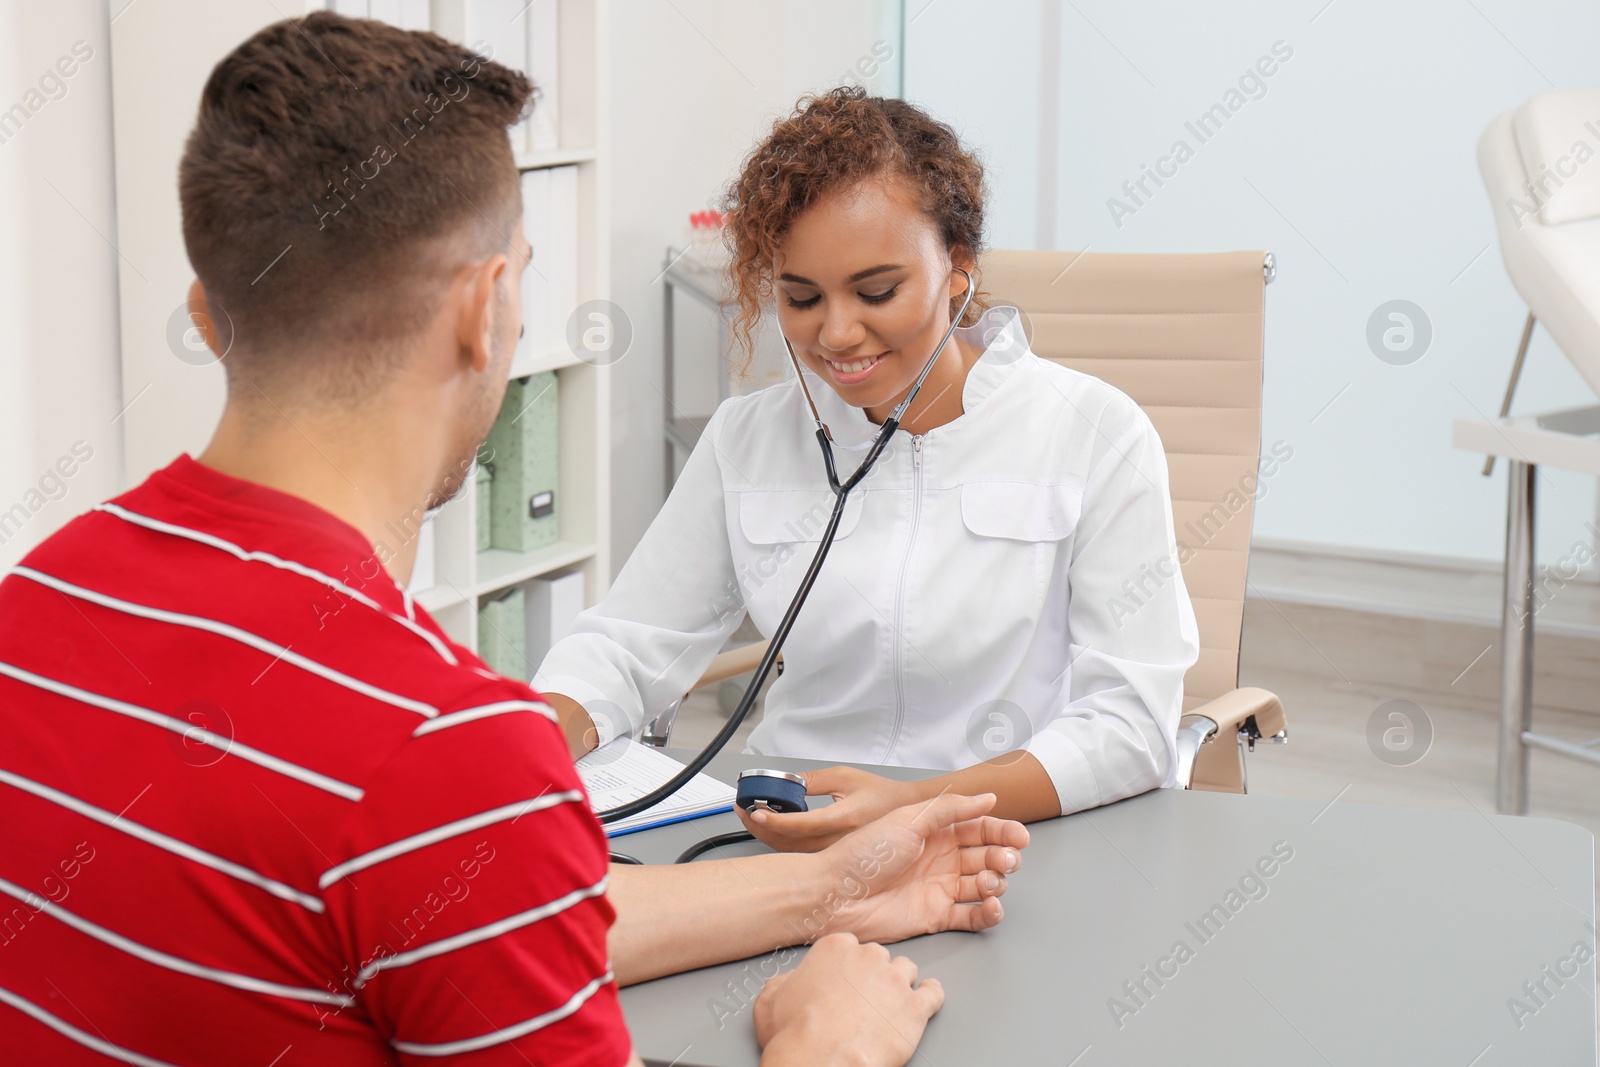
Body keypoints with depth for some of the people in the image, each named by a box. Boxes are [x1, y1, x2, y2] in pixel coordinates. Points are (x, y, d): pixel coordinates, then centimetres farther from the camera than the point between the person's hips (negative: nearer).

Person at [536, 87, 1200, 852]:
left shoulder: (1098, 436, -3)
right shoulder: (747, 439, 9)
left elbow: (1131, 722, -10)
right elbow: (625, 646, 11)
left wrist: (919, 807, -25)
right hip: (786, 842, 3)